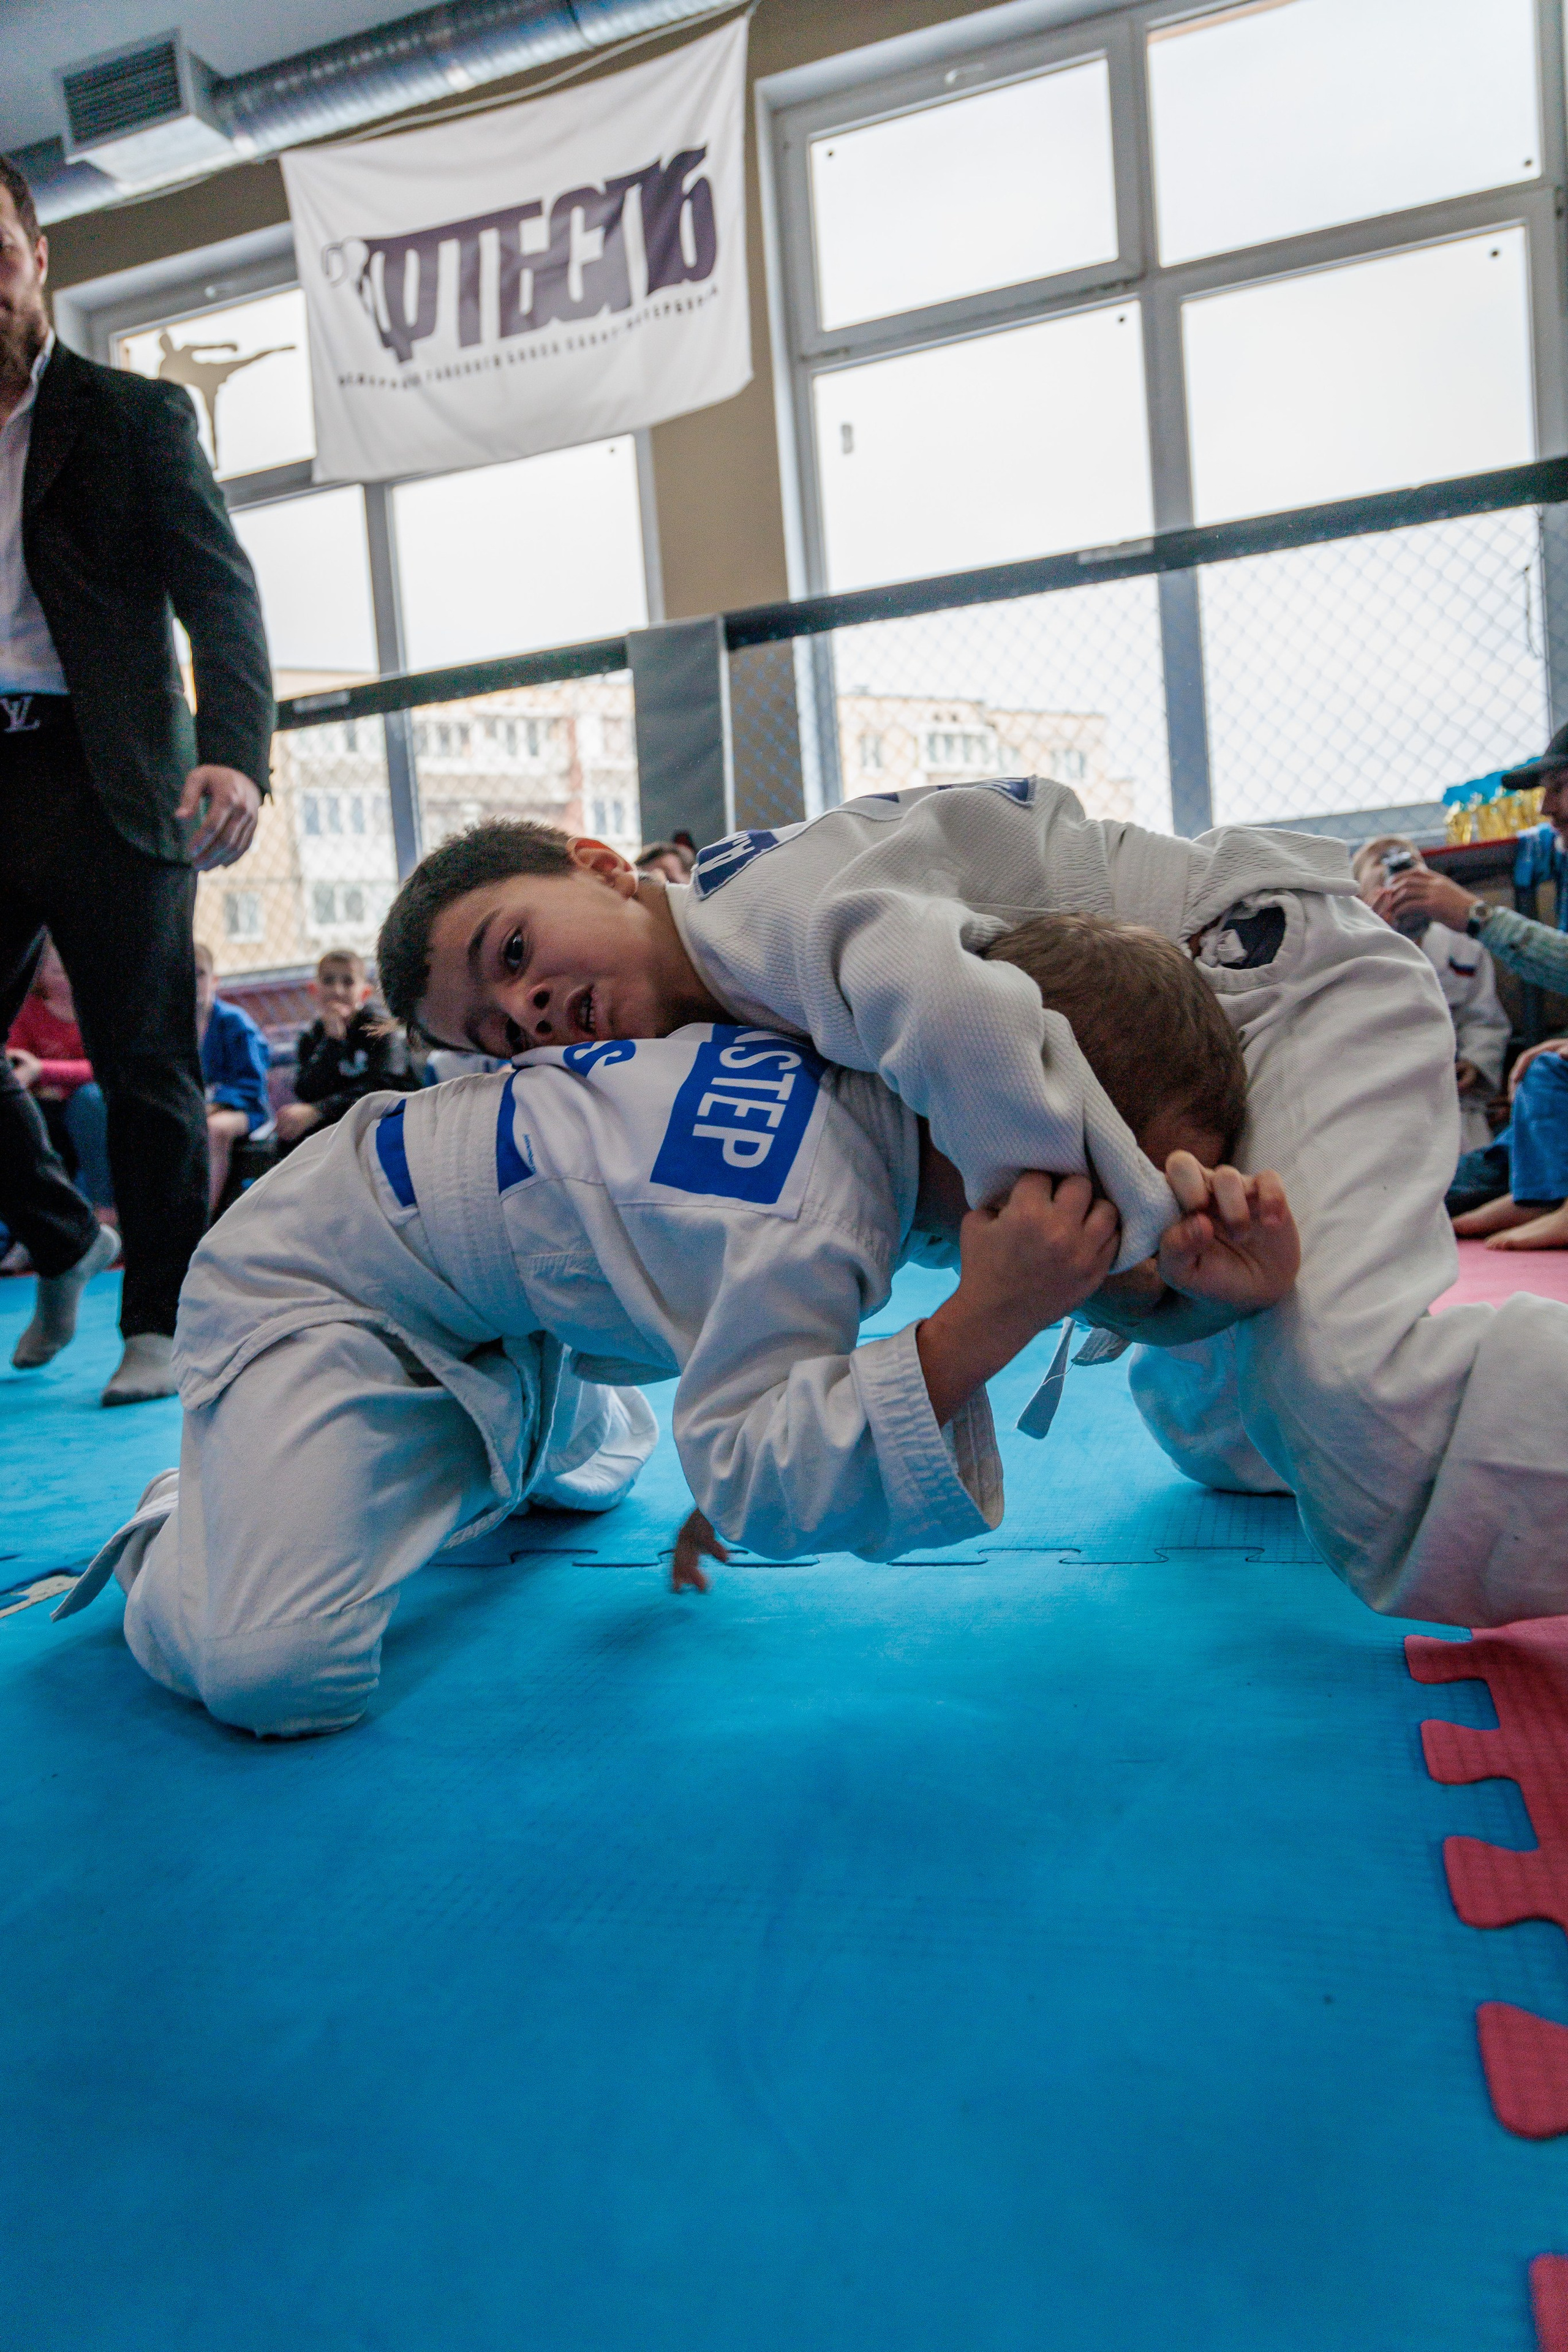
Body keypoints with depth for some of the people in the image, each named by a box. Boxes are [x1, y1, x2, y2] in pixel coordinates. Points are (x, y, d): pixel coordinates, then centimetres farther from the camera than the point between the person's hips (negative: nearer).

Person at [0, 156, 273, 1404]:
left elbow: (222, 594, -5)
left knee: (146, 1062, -3)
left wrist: (236, 752, -21)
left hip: (103, 776, -4)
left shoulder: (134, 415, 6)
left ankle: (160, 1321, 8)